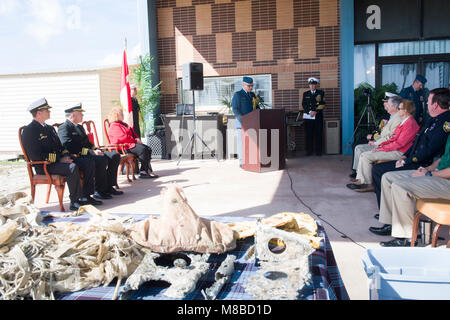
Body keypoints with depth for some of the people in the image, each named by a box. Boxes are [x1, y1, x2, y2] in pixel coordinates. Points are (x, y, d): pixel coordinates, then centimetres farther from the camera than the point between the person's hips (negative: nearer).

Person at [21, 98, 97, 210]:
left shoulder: (50, 128, 20)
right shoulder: (28, 131, -8)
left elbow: (60, 146, 24)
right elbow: (36, 155, -17)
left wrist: (66, 156, 0)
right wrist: (59, 159, -17)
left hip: (58, 161, 8)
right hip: (44, 166, -8)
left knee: (88, 164, -7)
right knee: (72, 167, -33)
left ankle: (86, 196, -4)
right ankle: (75, 201, -26)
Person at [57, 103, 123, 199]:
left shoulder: (80, 127, 26)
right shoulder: (63, 128, -6)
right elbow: (70, 147, -20)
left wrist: (96, 149, 4)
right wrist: (91, 152, -23)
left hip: (88, 153, 10)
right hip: (77, 157, -10)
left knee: (115, 156, -4)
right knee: (102, 160, -33)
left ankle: (109, 187, -1)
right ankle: (99, 191, -19)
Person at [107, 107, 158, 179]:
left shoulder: (122, 124, 25)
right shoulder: (114, 126, -10)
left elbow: (132, 132, 28)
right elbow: (123, 138, -20)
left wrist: (137, 138, 6)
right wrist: (135, 140, -12)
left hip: (130, 144, 11)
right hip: (123, 147, -11)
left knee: (148, 149, -7)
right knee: (142, 149, -29)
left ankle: (143, 171, -15)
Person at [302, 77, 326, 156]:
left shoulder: (321, 93, 7)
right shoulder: (305, 94, 13)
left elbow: (322, 105, -1)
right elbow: (304, 104, 3)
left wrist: (315, 111, -12)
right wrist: (310, 112, -12)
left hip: (318, 116, -1)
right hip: (308, 117, 1)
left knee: (318, 134, -1)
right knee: (309, 134, 0)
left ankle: (318, 151, 5)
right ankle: (309, 151, 6)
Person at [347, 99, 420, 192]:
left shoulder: (410, 123, -15)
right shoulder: (404, 121, 18)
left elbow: (399, 143, -20)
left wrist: (382, 148, -15)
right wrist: (380, 145, 5)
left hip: (398, 152, -10)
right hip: (394, 148, 10)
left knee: (366, 157, -18)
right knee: (364, 155, 1)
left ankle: (368, 185, -7)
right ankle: (360, 181, -1)